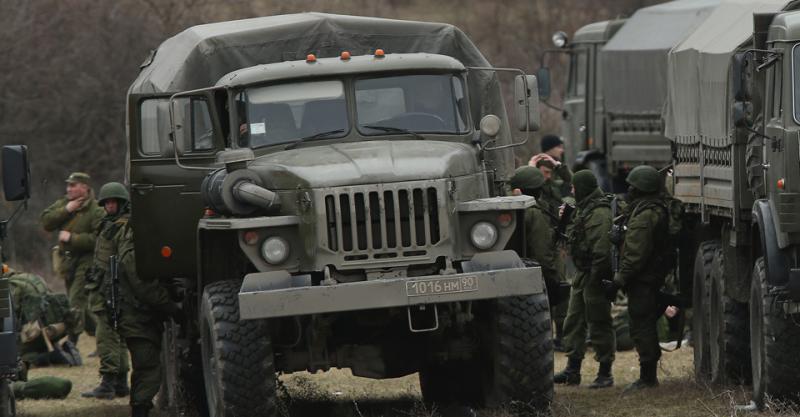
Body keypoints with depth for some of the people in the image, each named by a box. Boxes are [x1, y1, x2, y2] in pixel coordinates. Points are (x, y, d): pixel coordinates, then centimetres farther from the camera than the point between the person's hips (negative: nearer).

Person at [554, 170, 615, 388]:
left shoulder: (599, 213, -19)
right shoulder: (584, 209, 15)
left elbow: (601, 249, -25)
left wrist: (596, 277, -25)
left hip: (594, 275, -11)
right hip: (583, 273, 11)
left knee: (599, 324, -3)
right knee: (574, 321, 13)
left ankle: (605, 373, 3)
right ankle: (573, 369, 19)